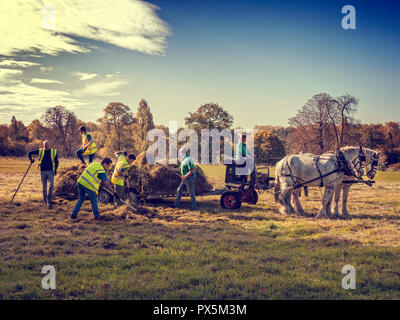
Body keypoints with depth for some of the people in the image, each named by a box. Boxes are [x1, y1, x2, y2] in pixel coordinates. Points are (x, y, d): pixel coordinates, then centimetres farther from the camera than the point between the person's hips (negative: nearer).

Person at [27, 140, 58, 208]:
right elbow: (29, 153, 12)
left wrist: (55, 169, 1)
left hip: (51, 171, -1)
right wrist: (31, 160, 0)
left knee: (51, 185, -16)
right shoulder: (40, 151, 4)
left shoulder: (54, 152, 4)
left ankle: (49, 202, -14)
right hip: (43, 171, 1)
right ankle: (45, 201, 22)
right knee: (44, 187, 8)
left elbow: (56, 161, 12)